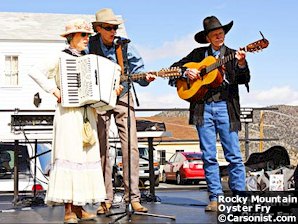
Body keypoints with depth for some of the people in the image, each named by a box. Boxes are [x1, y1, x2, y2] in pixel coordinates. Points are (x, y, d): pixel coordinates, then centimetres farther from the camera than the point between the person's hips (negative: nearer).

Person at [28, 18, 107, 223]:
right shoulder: (61, 58, -1)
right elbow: (35, 72, -8)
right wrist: (54, 90, -12)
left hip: (88, 113, 7)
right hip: (69, 112, -7)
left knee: (86, 156, 5)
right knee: (69, 155, -10)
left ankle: (79, 207, 12)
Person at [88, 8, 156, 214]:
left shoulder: (125, 45, -1)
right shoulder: (90, 46, -2)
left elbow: (137, 69, 1)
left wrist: (145, 78, -19)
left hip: (122, 97, 0)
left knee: (131, 146, -7)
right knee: (102, 149, 1)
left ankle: (133, 196, -3)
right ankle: (107, 198, 8)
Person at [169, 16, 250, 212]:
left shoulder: (233, 55, 10)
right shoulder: (198, 54, 15)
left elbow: (244, 80, -3)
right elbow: (174, 67, 19)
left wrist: (241, 64, -22)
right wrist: (186, 72, -1)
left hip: (225, 107, -2)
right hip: (203, 108, 2)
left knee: (234, 155, -4)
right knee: (208, 156, 2)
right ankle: (215, 198, 9)